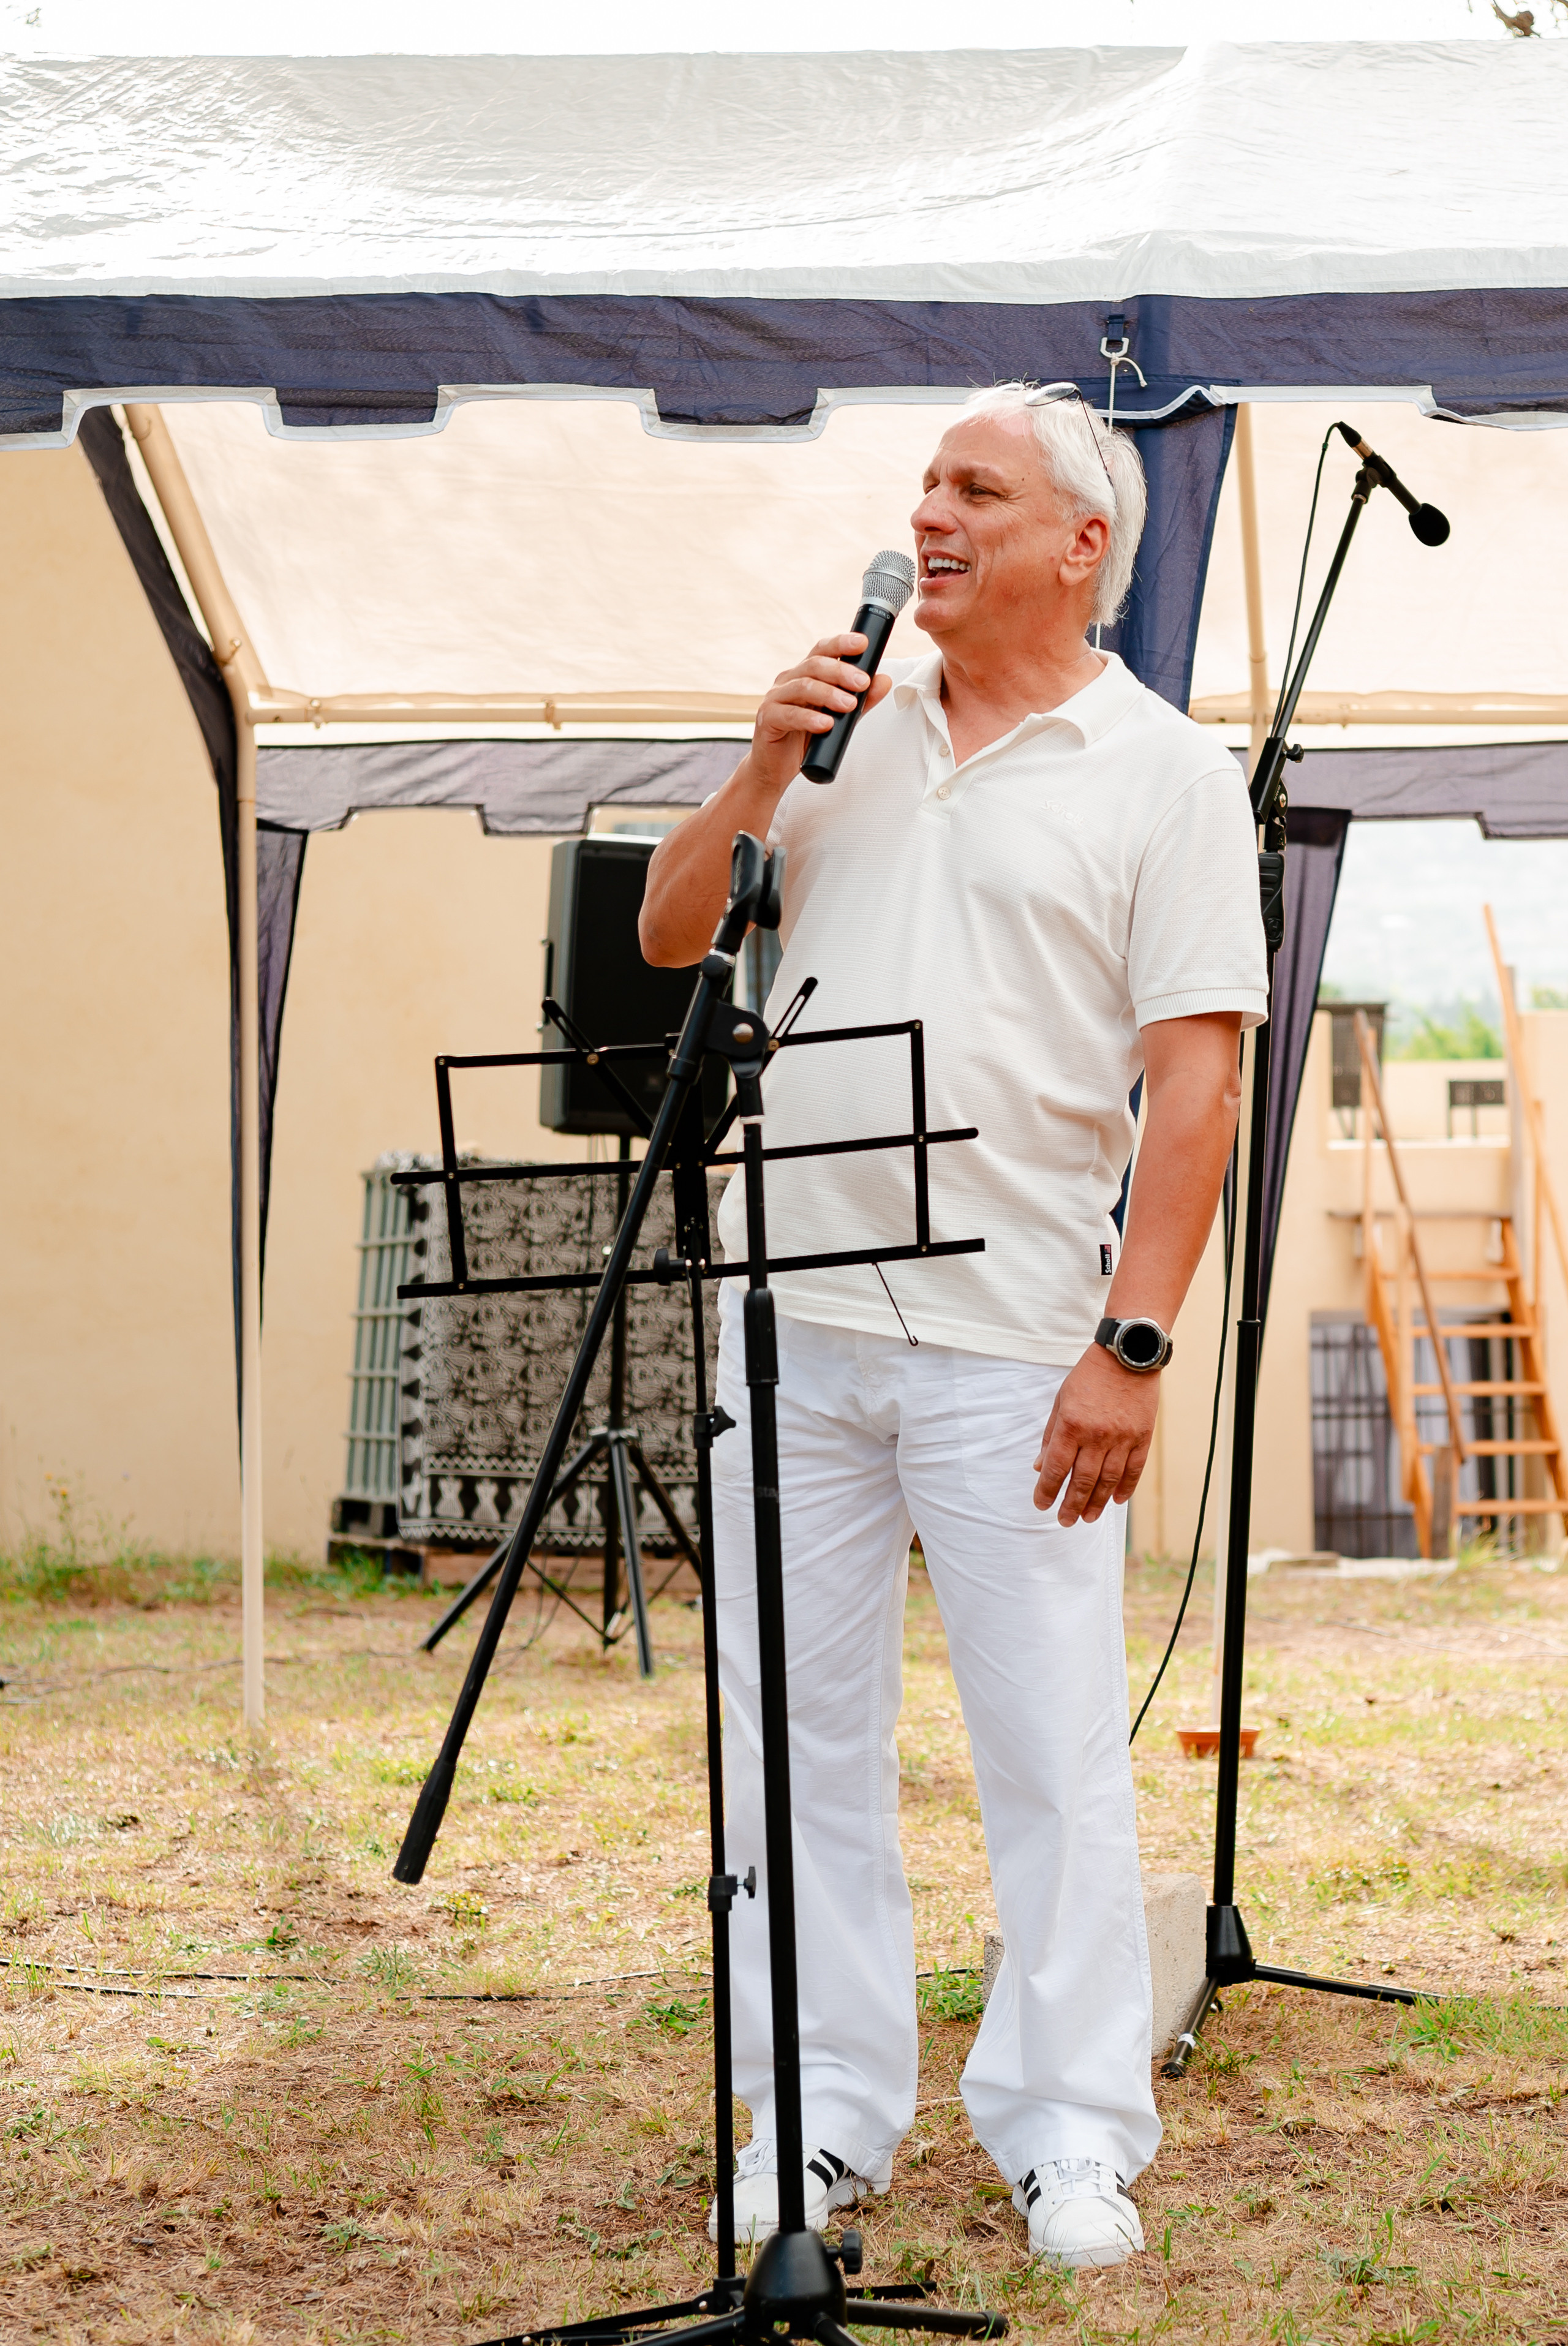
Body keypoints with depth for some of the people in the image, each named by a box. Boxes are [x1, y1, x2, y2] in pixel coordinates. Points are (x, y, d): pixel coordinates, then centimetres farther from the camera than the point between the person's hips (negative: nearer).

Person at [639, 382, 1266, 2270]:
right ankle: (828, 2112, 17)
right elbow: (668, 937, 14)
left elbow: (1194, 1085, -6)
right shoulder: (850, 728, 14)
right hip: (791, 1316, 5)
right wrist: (764, 771, -2)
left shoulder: (1165, 777, 0)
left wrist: (1133, 1343, -14)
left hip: (1013, 1337, -4)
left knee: (1052, 1745, -1)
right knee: (800, 1729, 7)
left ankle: (1071, 2133, 9)